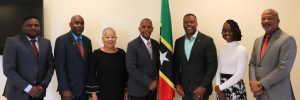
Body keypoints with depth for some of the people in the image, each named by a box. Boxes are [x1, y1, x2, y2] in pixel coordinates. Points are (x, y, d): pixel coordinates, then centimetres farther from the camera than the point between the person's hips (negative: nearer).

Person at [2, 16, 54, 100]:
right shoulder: (12, 42, -7)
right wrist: (28, 88, -16)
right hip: (18, 93, -4)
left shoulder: (46, 42, 6)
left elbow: (50, 66, 6)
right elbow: (8, 70, -12)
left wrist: (43, 85, -7)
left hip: (38, 92, 4)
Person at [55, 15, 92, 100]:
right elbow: (59, 66, -12)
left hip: (86, 88, 5)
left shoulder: (87, 41, 8)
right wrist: (65, 89, -17)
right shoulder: (62, 40, -8)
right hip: (70, 88, -5)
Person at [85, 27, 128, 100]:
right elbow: (91, 74, -4)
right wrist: (94, 93, -7)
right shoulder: (96, 54, -5)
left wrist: (126, 91, 7)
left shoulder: (121, 53, 3)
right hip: (102, 93, -2)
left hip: (119, 93, 3)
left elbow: (126, 73, 8)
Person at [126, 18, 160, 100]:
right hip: (138, 89, -5)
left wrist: (156, 80, -3)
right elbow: (131, 68, -17)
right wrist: (148, 82, -17)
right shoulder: (132, 45, -11)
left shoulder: (155, 43, 6)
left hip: (153, 87, 5)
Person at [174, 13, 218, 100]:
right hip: (184, 88, 4)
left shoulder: (207, 41, -6)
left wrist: (203, 86, -13)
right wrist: (177, 84, 1)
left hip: (201, 88, -3)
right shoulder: (178, 42, 6)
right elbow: (176, 64, 10)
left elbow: (213, 65, -9)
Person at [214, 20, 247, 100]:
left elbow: (239, 74, -14)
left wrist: (221, 87, -11)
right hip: (221, 88, 4)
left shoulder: (241, 50, -8)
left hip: (236, 88, -4)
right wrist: (219, 90, -6)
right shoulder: (222, 50, 7)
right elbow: (218, 71, 6)